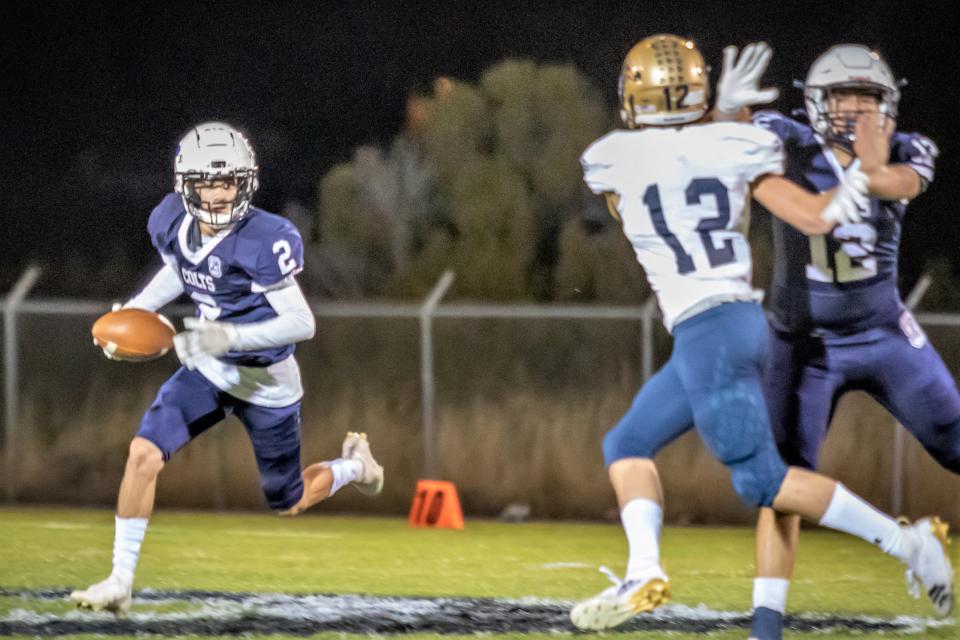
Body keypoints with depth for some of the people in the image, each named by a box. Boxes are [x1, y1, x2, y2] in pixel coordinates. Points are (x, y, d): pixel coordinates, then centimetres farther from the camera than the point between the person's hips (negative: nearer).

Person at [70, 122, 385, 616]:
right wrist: (134, 311, 0)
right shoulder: (174, 225, -10)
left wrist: (230, 336, -38)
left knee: (287, 505, 13)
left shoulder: (265, 242, -29)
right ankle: (120, 583, -8)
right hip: (208, 369, 4)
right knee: (144, 453, -17)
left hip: (266, 383, -4)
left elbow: (302, 323, -26)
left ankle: (353, 465, 46)